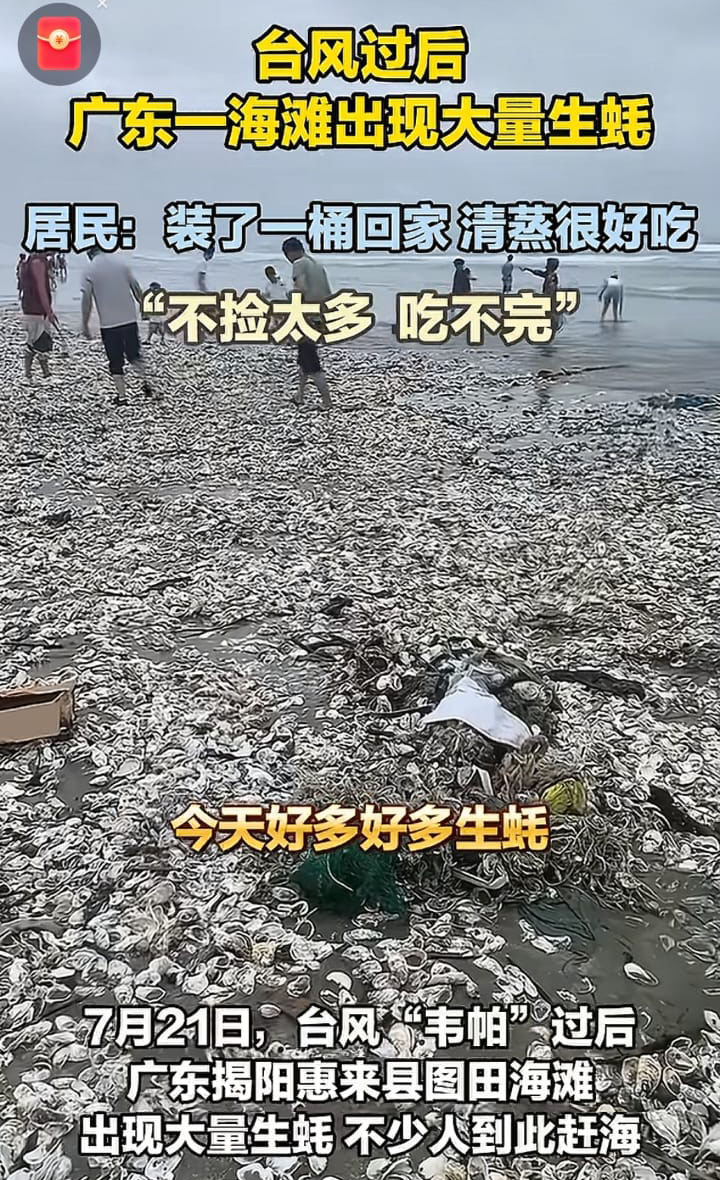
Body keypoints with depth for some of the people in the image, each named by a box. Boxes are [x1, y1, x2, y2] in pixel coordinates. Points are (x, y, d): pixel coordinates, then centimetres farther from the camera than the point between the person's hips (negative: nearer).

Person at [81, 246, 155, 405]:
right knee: (134, 354, 19)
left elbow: (87, 299, -8)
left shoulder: (90, 271, -6)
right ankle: (144, 381, 2)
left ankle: (121, 396, 8)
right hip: (129, 319, 3)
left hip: (108, 323, -3)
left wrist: (85, 324, -1)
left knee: (116, 362, 7)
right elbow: (136, 288, 7)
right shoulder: (120, 262, 3)